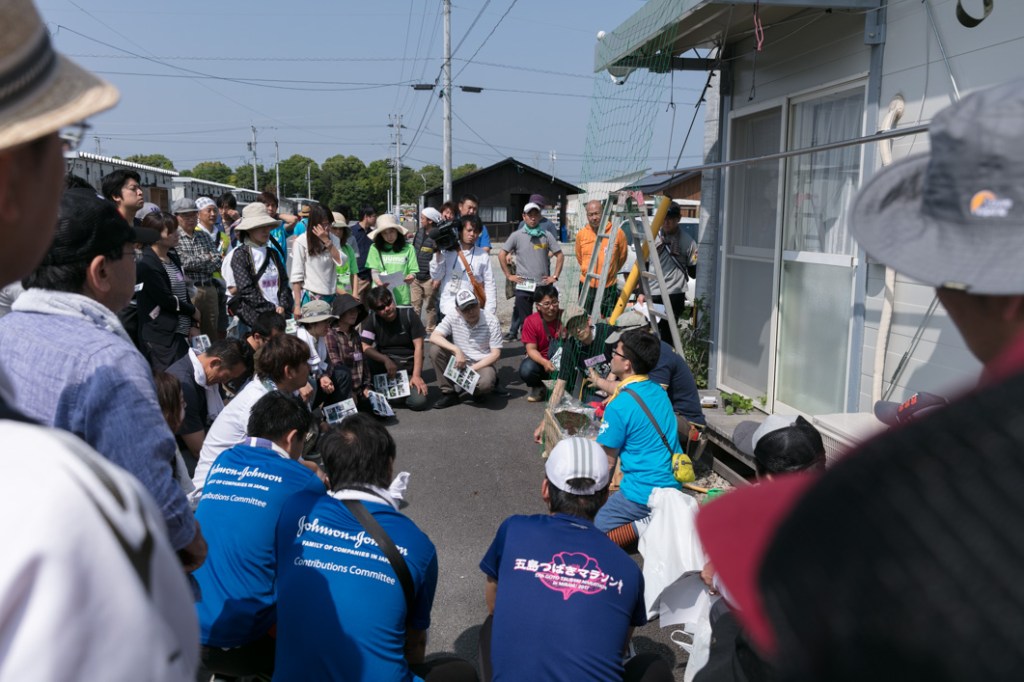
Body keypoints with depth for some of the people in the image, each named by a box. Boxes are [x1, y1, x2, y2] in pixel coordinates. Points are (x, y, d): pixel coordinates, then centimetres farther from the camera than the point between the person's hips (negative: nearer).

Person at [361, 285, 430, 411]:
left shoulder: (408, 314, -7)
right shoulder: (372, 319, -4)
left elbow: (418, 346, -9)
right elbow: (364, 347, -13)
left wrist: (416, 375, -16)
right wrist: (385, 360, -27)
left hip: (409, 365, -1)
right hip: (385, 364, 1)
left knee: (418, 402, -25)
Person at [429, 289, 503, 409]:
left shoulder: (491, 321, -12)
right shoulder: (452, 318, -8)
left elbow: (495, 354, -12)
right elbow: (434, 337, -19)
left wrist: (472, 369, -20)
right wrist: (457, 350, -32)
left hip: (482, 364, -3)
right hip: (459, 363, 3)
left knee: (485, 383, -37)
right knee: (435, 349, -22)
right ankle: (449, 393, -10)